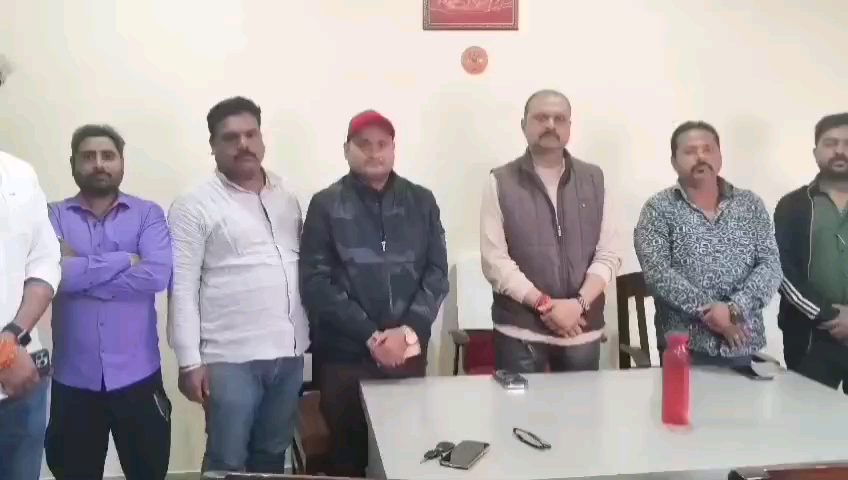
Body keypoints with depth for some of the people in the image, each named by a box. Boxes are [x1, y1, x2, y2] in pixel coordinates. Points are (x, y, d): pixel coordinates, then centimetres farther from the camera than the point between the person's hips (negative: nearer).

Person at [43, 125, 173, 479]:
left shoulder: (148, 214, 2)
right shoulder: (54, 216, 4)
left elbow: (157, 275, -14)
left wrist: (81, 271, -11)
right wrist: (124, 260, -13)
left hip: (137, 375, -1)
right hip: (73, 378, 1)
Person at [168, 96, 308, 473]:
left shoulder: (286, 196, 11)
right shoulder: (194, 205, -6)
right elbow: (182, 289, -9)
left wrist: (309, 334, 10)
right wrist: (190, 361, -12)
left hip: (289, 352, 5)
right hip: (230, 357, -5)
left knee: (272, 455, 16)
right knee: (227, 463, 3)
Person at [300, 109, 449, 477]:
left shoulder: (421, 201, 8)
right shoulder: (325, 205, 1)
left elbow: (437, 273, 3)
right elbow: (316, 283, -7)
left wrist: (409, 331, -11)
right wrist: (370, 336, -14)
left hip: (409, 354, 2)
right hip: (345, 356, -2)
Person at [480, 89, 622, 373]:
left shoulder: (594, 179, 7)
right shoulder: (500, 182, -1)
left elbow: (609, 253, 3)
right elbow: (495, 261, -7)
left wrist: (579, 303, -11)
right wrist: (545, 304, -14)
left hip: (583, 330, 3)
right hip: (520, 331, -2)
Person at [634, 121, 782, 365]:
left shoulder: (751, 205, 8)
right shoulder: (659, 208, -1)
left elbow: (771, 265, 0)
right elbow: (657, 273, -12)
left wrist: (734, 309, -16)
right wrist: (708, 312, -18)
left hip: (742, 345, 3)